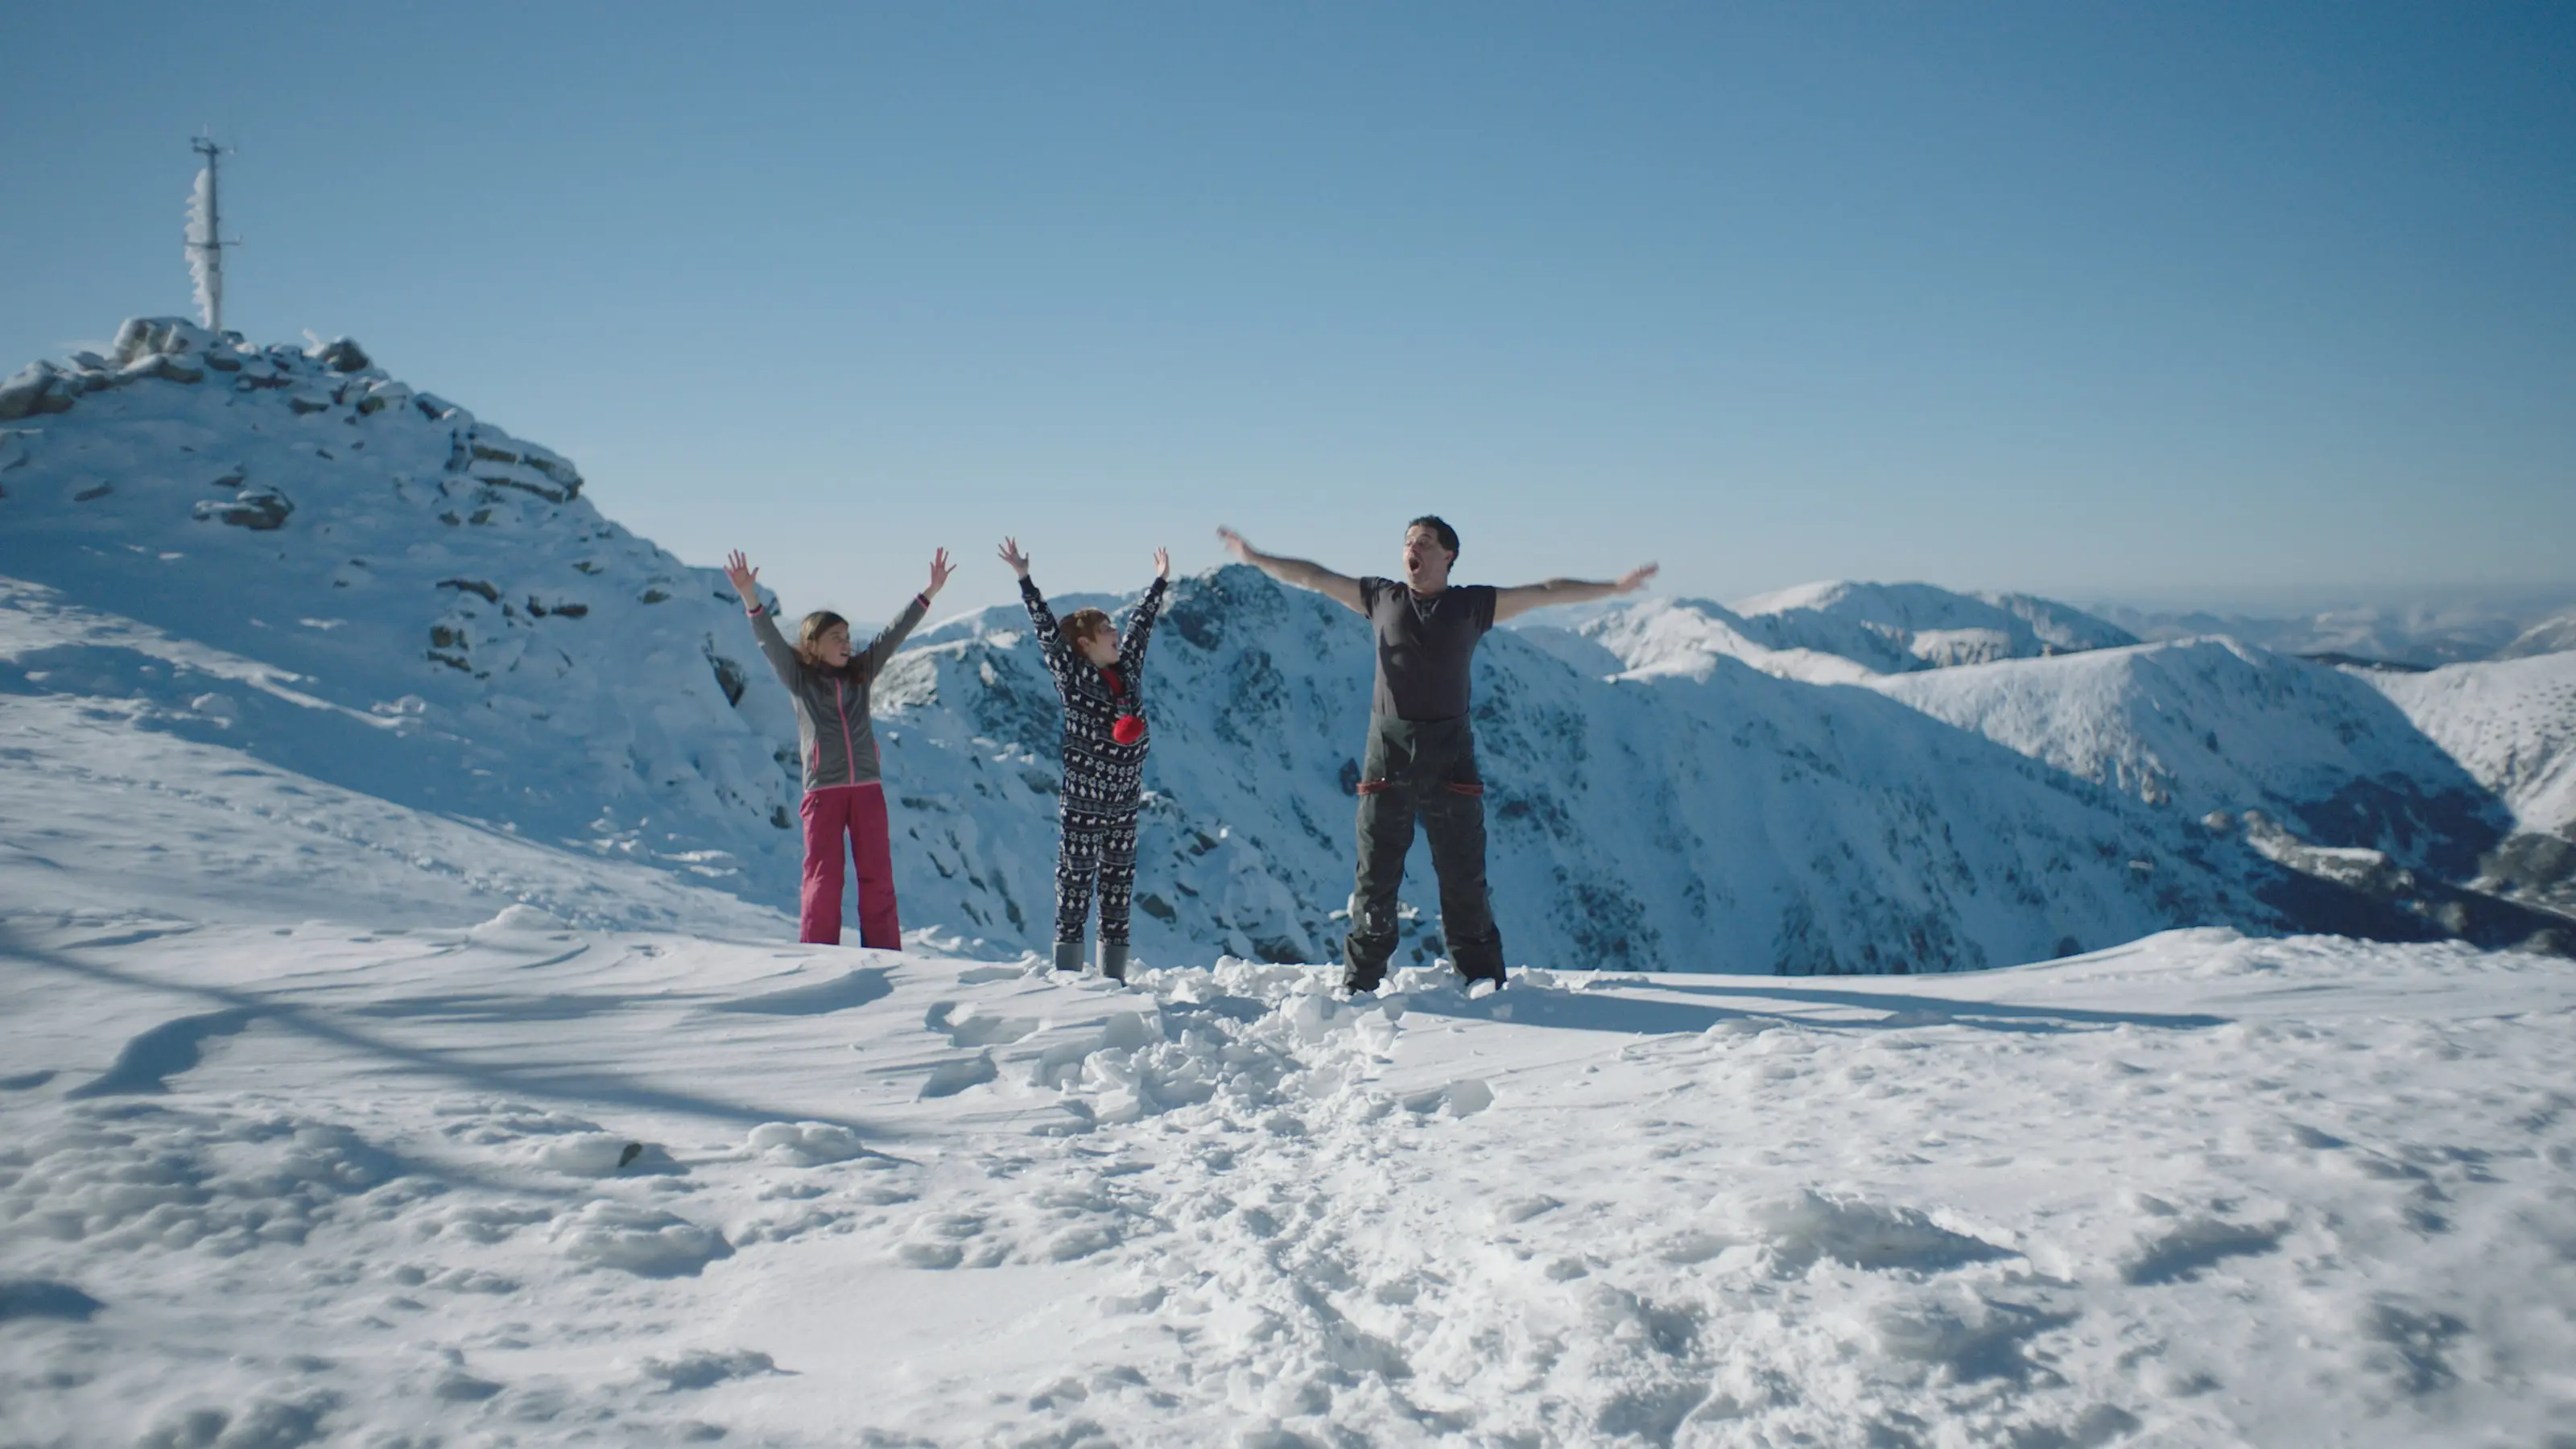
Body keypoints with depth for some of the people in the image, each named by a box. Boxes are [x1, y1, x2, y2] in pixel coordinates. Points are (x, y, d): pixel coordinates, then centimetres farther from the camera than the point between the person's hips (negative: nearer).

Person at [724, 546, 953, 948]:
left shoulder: (860, 673, 12)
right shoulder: (798, 677, 5)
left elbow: (893, 634, 10)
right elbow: (769, 640, -8)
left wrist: (928, 594, 4)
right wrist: (750, 598, -23)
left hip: (867, 787, 3)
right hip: (823, 789, -3)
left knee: (878, 876, 4)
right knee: (824, 877, -2)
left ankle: (885, 956, 9)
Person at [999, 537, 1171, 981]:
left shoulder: (1128, 668, 8)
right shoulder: (1072, 675, -6)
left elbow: (1142, 623, 19)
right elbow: (1046, 629, -12)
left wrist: (1160, 582, 29)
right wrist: (1024, 580, -16)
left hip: (1124, 807, 6)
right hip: (1082, 806, -6)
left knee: (1119, 891, 8)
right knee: (1075, 887, -2)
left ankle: (1114, 979, 15)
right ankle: (1068, 980, 3)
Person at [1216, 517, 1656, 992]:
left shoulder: (1474, 604, 6)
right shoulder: (1380, 597, 10)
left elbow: (1546, 592, 5)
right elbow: (1314, 577, 15)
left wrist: (1614, 587, 1)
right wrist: (1255, 558, 15)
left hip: (1450, 755, -1)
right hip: (1388, 754, 1)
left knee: (1464, 876, 3)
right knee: (1375, 876, 4)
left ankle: (1481, 978, 13)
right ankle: (1360, 983, 14)